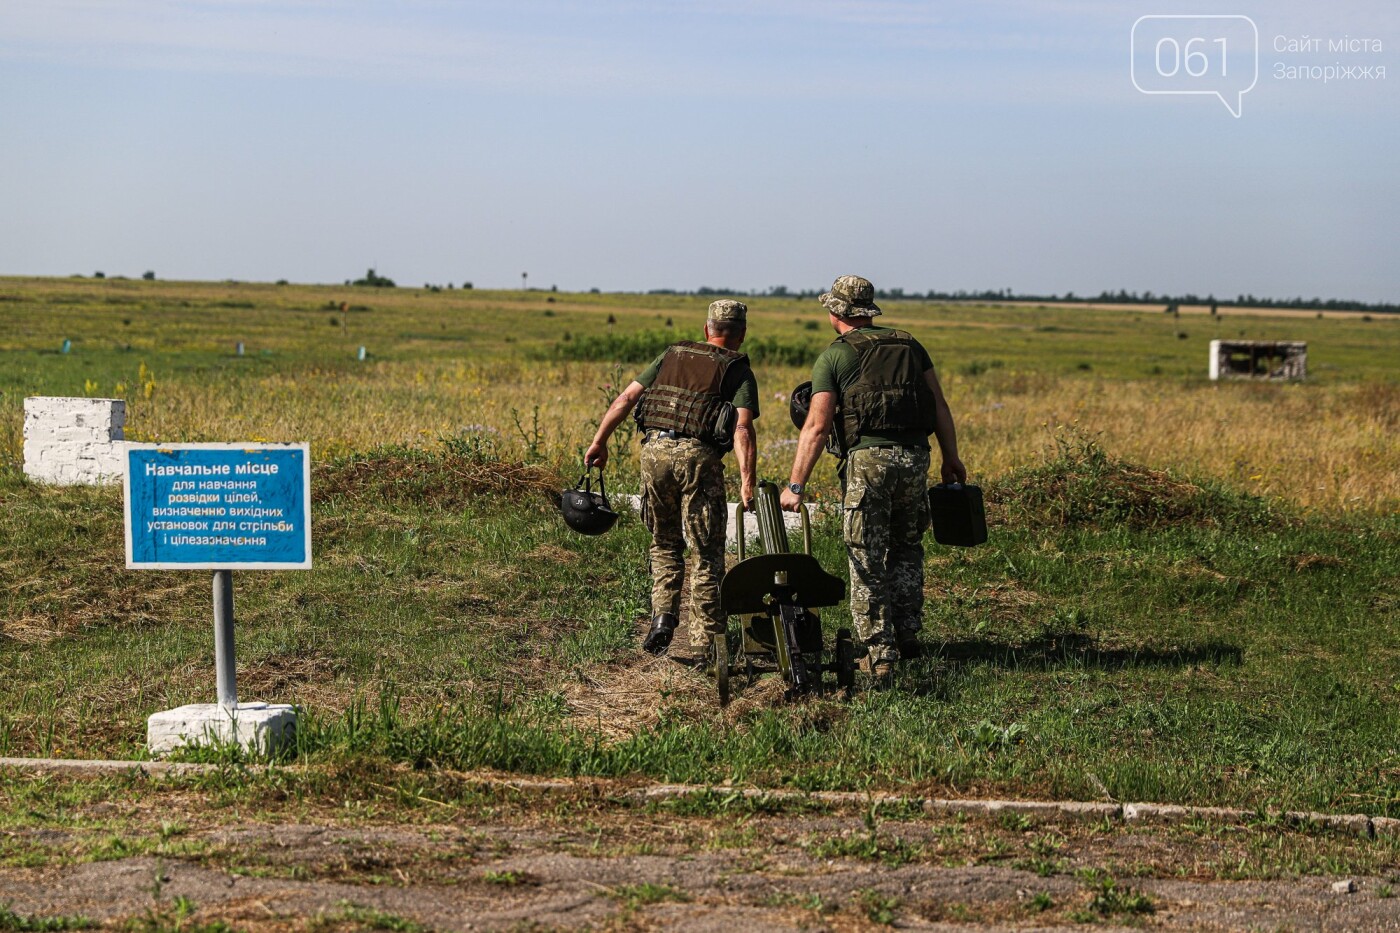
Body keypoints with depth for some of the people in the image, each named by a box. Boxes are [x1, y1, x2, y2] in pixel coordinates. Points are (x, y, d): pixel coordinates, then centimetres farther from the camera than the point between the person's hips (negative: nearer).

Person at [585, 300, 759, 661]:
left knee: (665, 543, 22)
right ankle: (703, 642, 6)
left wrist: (599, 442, 18)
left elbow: (626, 397, 13)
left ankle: (663, 617, 8)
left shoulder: (672, 355, 18)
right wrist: (747, 481, -17)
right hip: (697, 456, -3)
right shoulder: (738, 370, 7)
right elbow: (742, 429, -9)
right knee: (706, 553, 6)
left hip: (654, 451, 3)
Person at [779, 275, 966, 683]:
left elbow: (817, 426, -7)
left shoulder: (834, 356, 2)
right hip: (914, 457, 4)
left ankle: (879, 655, 2)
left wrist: (795, 485, -8)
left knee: (867, 561, 3)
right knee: (906, 549, 23)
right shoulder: (909, 345, 15)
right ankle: (907, 635, 23)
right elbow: (940, 407, 10)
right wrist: (951, 459, 16)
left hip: (866, 459, -4)